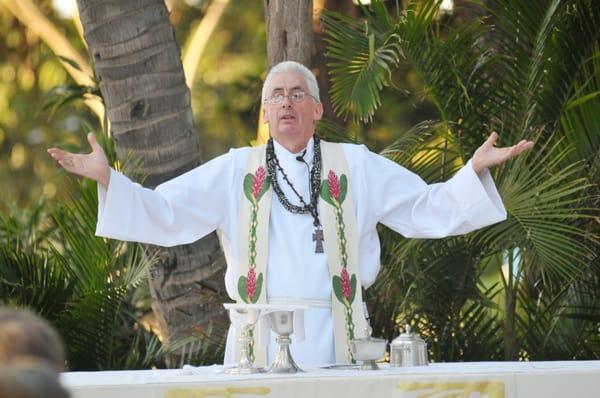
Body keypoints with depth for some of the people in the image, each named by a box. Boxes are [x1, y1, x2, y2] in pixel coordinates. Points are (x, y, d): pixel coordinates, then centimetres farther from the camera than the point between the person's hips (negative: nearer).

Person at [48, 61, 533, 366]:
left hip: (336, 338, 0)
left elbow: (429, 210, 12)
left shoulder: (356, 166, 13)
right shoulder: (235, 170, 13)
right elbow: (164, 216, 9)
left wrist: (474, 171, -2)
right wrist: (107, 178, -3)